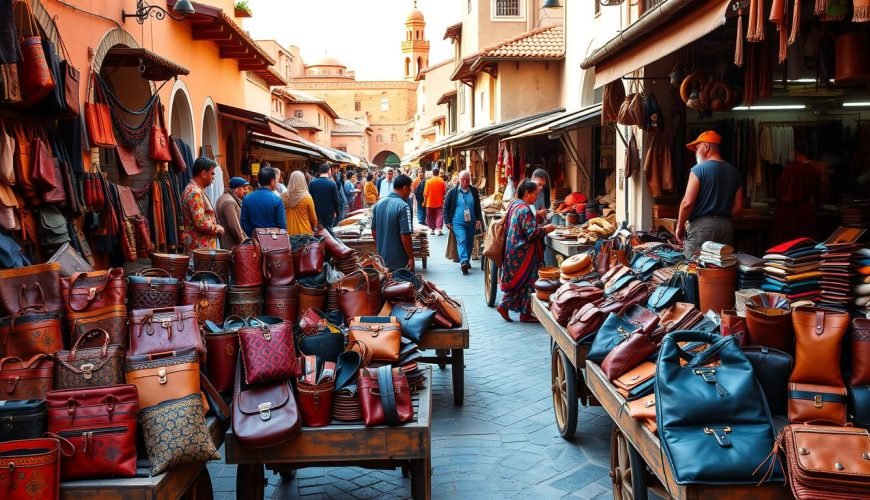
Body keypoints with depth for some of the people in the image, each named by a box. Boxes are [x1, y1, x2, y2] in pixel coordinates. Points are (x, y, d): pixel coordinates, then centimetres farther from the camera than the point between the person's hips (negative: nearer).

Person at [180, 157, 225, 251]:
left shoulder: (196, 190, 17)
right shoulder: (194, 193, -15)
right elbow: (201, 223, -23)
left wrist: (216, 228, 12)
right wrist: (219, 229, -8)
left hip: (204, 246, 10)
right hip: (199, 247, -10)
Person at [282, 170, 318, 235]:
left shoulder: (283, 197, -5)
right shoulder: (307, 198, -11)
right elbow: (313, 218, 0)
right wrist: (313, 228, 20)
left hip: (289, 233, 2)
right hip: (304, 233, -2)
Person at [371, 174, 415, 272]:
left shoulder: (378, 204, 3)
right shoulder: (402, 206, -19)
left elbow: (373, 230, 10)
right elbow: (405, 235, -22)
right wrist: (411, 257, -13)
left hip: (382, 258, 7)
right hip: (399, 261, -7)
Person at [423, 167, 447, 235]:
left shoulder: (429, 181, -10)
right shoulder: (442, 181, -6)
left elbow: (425, 193, -8)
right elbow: (444, 192, 2)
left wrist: (424, 201, 3)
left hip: (430, 203, 0)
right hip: (439, 203, 0)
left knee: (430, 216, 12)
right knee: (439, 216, 2)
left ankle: (431, 229, 18)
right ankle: (438, 229, -8)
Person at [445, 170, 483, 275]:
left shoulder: (474, 191, 6)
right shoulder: (452, 192, -2)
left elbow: (478, 207, 13)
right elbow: (446, 207, 3)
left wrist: (478, 219, 4)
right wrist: (447, 221, -2)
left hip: (471, 222, 4)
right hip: (458, 222, -3)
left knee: (469, 242, 10)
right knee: (461, 240, -19)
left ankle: (467, 261, 25)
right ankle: (463, 262, -30)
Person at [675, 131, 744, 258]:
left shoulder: (699, 169, -9)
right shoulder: (734, 172, 10)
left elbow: (687, 203, -14)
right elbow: (738, 206, 10)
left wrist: (680, 226, -3)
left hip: (701, 226, -6)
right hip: (726, 227, 6)